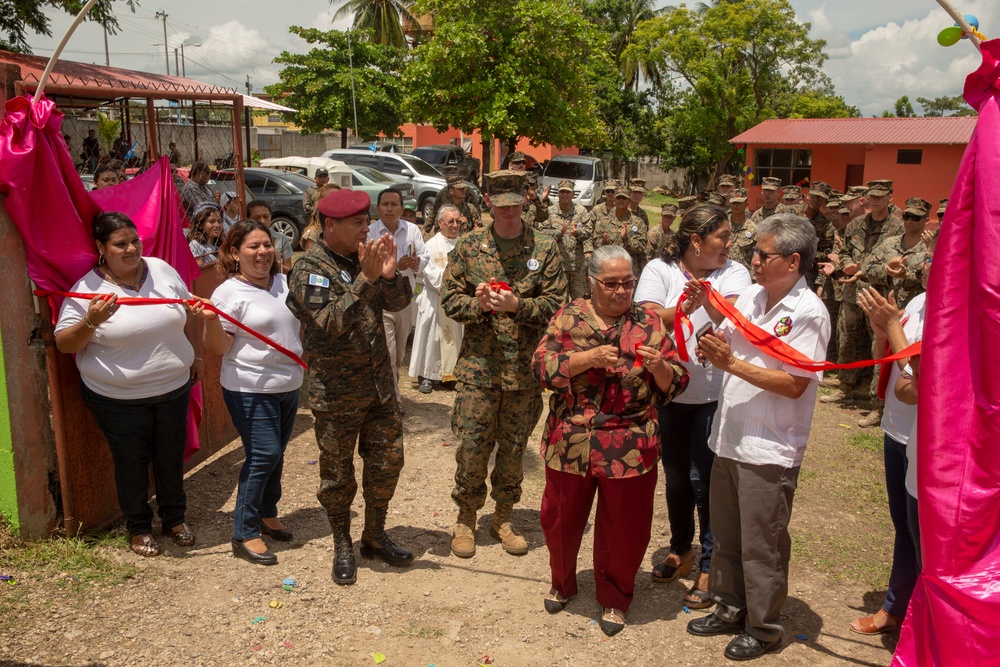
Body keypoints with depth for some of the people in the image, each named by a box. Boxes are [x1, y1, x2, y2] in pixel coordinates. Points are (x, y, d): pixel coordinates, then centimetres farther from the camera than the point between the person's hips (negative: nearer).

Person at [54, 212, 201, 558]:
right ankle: (139, 528, 31)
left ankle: (174, 518, 37)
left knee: (171, 458, 16)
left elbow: (187, 315, 12)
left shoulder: (162, 270, -2)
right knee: (132, 463, 11)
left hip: (173, 389, 4)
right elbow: (64, 343, -10)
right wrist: (90, 322, -28)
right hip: (118, 399, -3)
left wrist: (195, 356, 16)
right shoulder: (87, 289, -13)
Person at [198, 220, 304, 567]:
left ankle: (267, 514, 34)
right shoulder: (229, 292, -12)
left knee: (275, 453, 16)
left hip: (289, 384, 7)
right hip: (250, 390, -7)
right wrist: (211, 320, -32)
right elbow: (218, 347, -16)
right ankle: (244, 535, 3)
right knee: (263, 455, -9)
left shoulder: (285, 283, 7)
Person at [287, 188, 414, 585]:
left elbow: (399, 303, 0)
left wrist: (389, 275, -20)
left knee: (387, 461, 12)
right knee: (337, 474, 8)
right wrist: (366, 279, -33)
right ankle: (342, 548, 26)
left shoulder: (364, 258, 5)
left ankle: (375, 538, 31)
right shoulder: (310, 269, -14)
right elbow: (331, 322, -26)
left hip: (379, 384, 6)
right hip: (337, 392, -6)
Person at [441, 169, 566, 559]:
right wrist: (478, 304, -16)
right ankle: (466, 518, 25)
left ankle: (504, 517, 31)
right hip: (478, 365, 0)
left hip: (525, 368, 0)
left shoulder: (545, 248, -1)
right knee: (472, 446, 4)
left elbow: (556, 304, -4)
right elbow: (450, 298, 4)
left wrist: (516, 305, -19)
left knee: (514, 447, 12)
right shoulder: (469, 246, 2)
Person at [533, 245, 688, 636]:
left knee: (623, 527, 10)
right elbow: (542, 368, -8)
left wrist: (658, 365, -19)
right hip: (570, 441, 1)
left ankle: (614, 599, 34)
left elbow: (674, 385, 2)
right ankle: (562, 583, 42)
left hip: (630, 447, 0)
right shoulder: (569, 317, 2)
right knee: (561, 517, 15)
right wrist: (588, 358, -19)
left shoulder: (648, 323, 3)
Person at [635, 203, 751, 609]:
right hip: (670, 391, 2)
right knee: (676, 477, 16)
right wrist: (684, 308, -33)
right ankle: (681, 549, 38)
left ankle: (709, 566, 16)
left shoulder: (734, 273, -3)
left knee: (704, 479, -1)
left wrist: (708, 299, -39)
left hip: (715, 395, -2)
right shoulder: (659, 270, -3)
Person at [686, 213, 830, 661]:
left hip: (769, 450, -7)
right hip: (729, 438, 7)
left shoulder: (808, 313, -15)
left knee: (761, 546, 7)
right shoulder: (751, 295, 5)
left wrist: (732, 364, -23)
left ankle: (763, 628, 26)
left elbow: (794, 385, -20)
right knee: (725, 535, 20)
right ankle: (730, 609, 38)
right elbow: (728, 347, 10)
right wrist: (712, 348, -13)